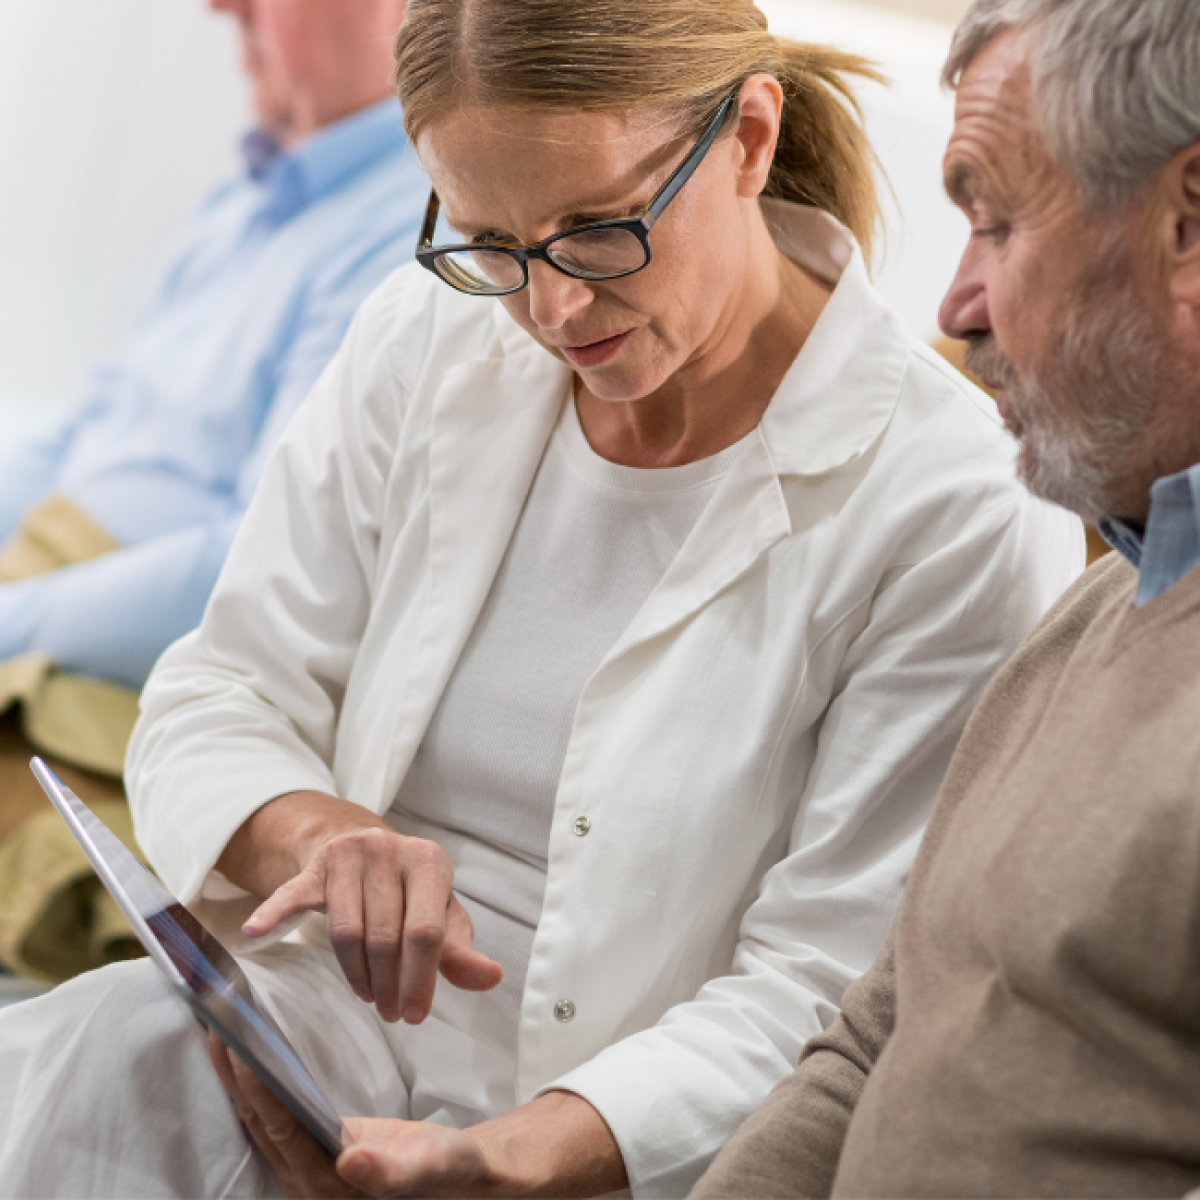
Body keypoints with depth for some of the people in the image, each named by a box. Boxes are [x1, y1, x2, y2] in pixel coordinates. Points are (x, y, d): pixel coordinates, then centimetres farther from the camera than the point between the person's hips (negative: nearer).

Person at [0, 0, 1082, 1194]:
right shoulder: (429, 338, 3)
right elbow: (215, 703, 5)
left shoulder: (959, 512, -12)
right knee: (98, 1047, -27)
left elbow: (824, 1000, -12)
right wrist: (317, 835, -19)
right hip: (352, 1021, 5)